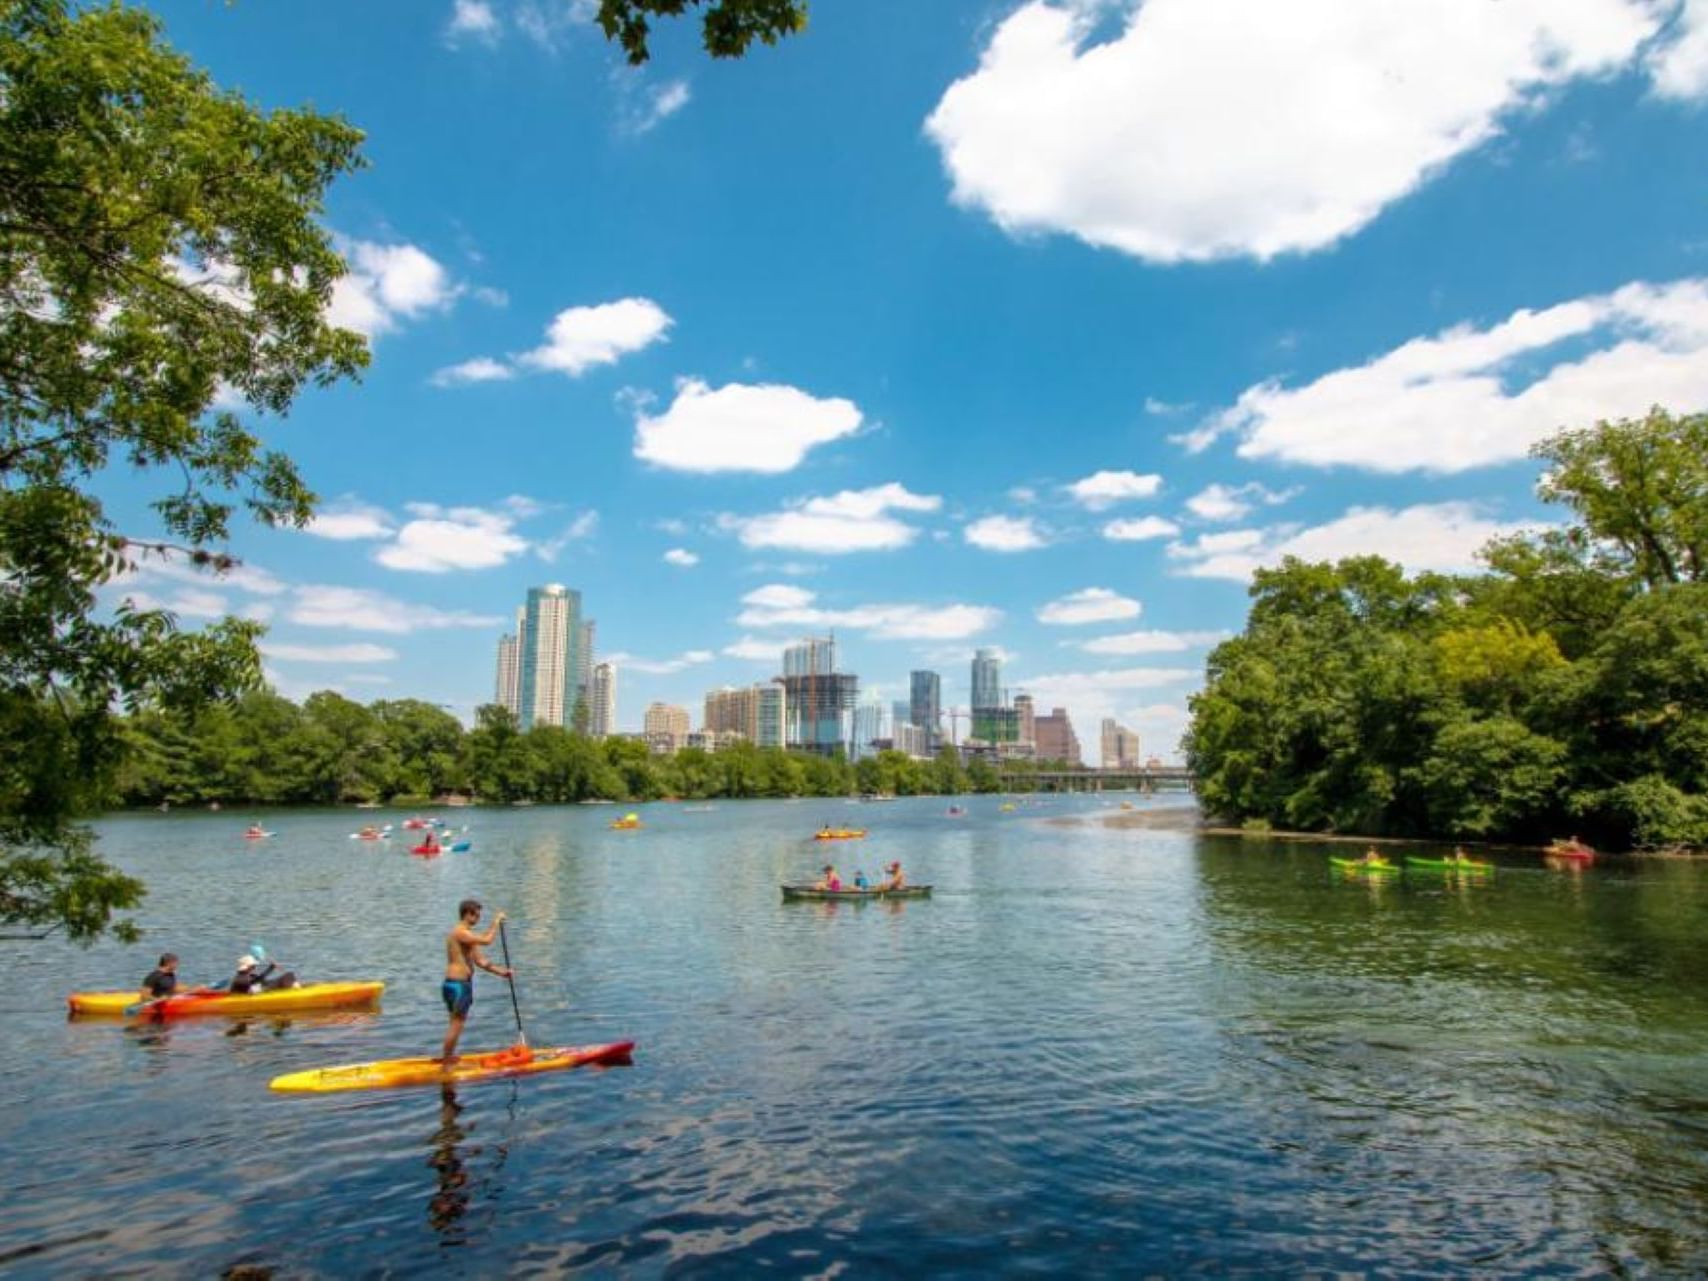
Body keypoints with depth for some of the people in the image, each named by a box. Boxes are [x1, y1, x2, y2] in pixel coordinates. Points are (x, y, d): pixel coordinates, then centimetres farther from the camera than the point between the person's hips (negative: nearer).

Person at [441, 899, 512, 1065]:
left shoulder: (467, 935, 15)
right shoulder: (460, 932, -16)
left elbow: (480, 960, 14)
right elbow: (487, 941, -28)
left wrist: (501, 972, 8)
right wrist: (496, 922, -14)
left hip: (462, 984, 10)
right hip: (457, 985, -10)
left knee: (457, 1024, 17)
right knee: (456, 1024, -5)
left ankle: (449, 1058, 25)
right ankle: (446, 1062, 2)